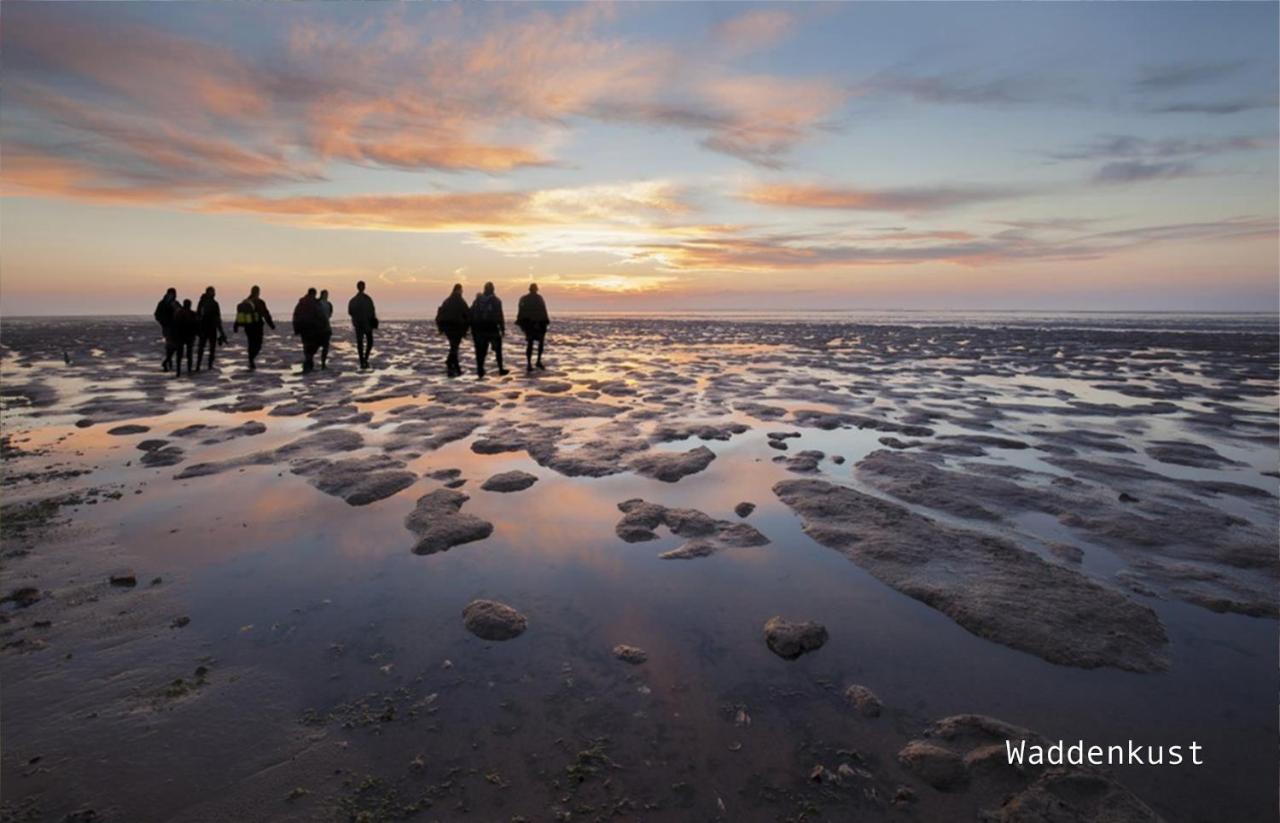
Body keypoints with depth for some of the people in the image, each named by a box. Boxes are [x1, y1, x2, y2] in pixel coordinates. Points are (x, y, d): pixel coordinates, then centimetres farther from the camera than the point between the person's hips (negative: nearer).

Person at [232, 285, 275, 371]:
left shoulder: (244, 302, 9)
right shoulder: (259, 302, -9)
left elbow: (239, 315, 9)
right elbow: (266, 315, -9)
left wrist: (235, 327, 12)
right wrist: (272, 325, -1)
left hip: (247, 327, 5)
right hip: (256, 326, -5)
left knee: (251, 344, 14)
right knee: (257, 345, -1)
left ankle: (251, 364, 16)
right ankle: (251, 360, -24)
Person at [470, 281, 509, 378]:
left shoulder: (477, 300, 6)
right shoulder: (496, 301, -4)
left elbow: (472, 315, 5)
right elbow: (499, 316, -7)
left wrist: (473, 330, 10)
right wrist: (502, 329, -1)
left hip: (479, 329, 3)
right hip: (492, 329, -3)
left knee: (480, 351, 4)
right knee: (498, 349, 12)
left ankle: (480, 372, 0)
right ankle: (501, 369, 13)